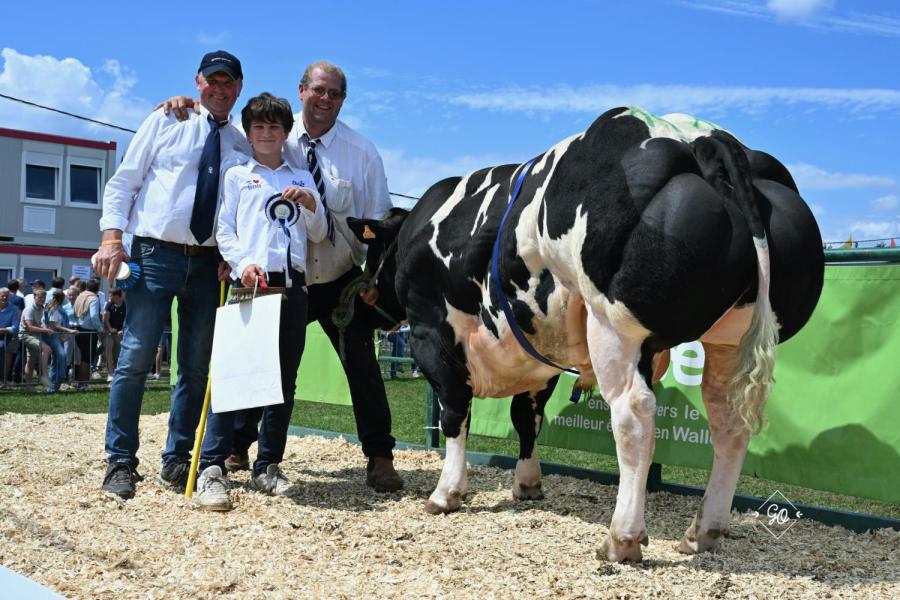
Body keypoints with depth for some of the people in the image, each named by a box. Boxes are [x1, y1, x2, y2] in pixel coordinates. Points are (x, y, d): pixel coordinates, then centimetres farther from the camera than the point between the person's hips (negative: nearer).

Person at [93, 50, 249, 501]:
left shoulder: (243, 146, 12)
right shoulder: (166, 122, 5)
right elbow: (122, 182, 3)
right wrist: (112, 237, -9)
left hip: (210, 264, 3)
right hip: (155, 255, -3)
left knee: (197, 366, 6)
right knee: (135, 358, -7)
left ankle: (177, 461, 19)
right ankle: (121, 461, 3)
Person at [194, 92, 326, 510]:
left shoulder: (301, 179, 21)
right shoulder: (237, 175, 14)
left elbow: (319, 235, 16)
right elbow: (224, 231, 5)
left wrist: (310, 205, -3)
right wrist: (243, 262, -13)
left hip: (292, 284, 3)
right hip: (250, 281, -3)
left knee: (285, 379, 3)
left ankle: (267, 467, 11)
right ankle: (212, 469, -12)